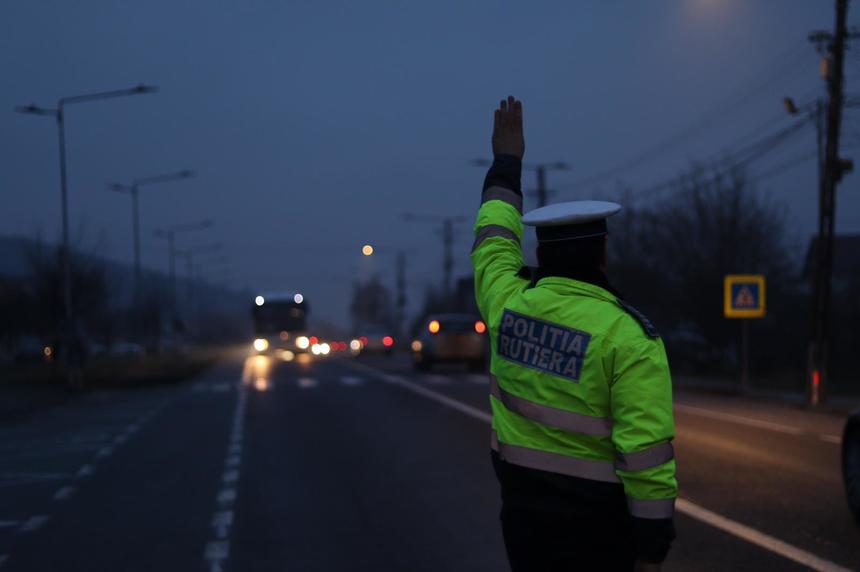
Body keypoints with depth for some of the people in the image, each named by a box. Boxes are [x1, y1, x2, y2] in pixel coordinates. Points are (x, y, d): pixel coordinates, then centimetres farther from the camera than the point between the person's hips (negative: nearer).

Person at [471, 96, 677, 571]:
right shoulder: (628, 337, -16)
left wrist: (506, 160, 34)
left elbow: (493, 239, 22)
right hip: (596, 525, -5)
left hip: (523, 509, 6)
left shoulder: (507, 303, 0)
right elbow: (646, 453, -20)